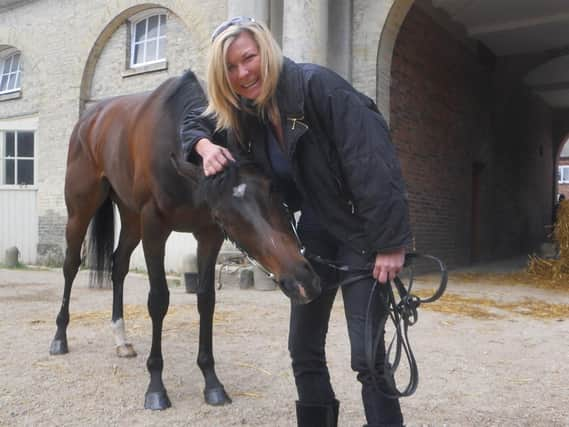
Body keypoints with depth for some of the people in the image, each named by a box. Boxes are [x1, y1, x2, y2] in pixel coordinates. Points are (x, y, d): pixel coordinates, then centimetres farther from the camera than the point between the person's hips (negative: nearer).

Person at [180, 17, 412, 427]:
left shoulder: (317, 85, -21)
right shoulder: (242, 112, -1)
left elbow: (372, 162, -26)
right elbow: (194, 121, 17)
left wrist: (390, 242, -27)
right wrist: (206, 146, -8)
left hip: (360, 232, -6)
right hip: (315, 231, 7)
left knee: (367, 353, -8)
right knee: (304, 348, 13)